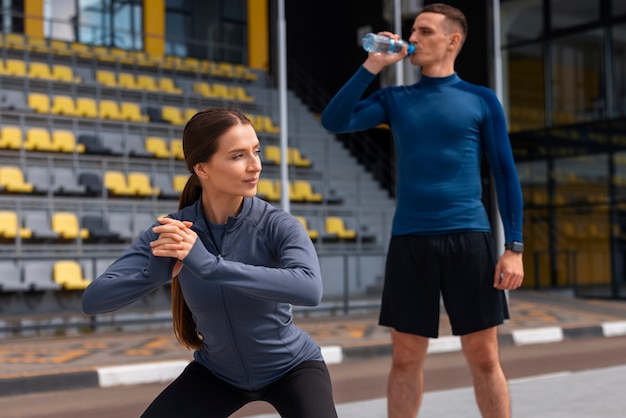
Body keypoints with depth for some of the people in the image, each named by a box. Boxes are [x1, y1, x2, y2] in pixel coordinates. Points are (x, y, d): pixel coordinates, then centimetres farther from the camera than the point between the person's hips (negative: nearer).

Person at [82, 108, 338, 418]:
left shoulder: (277, 224, -26)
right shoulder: (172, 231, -19)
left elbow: (310, 289, -46)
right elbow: (93, 300, -24)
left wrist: (209, 264, -50)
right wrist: (156, 272, -43)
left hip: (291, 368, -2)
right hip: (217, 372, 3)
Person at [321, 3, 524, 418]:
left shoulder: (481, 100, 7)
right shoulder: (395, 99, 12)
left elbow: (506, 174, 5)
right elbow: (334, 121, -1)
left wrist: (515, 247, -3)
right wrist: (372, 65, -4)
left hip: (468, 237, -2)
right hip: (409, 241, 2)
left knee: (484, 357, 2)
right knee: (406, 358, 5)